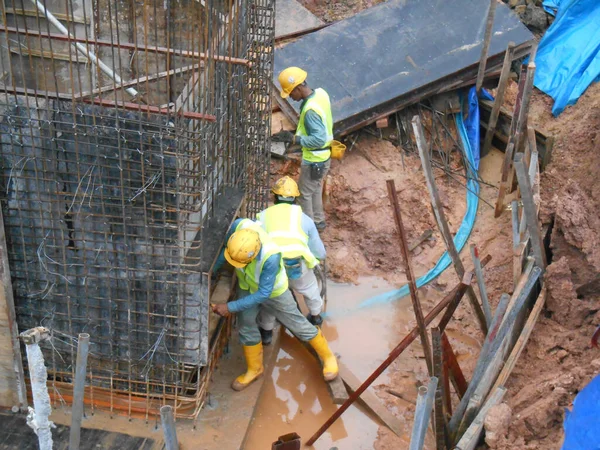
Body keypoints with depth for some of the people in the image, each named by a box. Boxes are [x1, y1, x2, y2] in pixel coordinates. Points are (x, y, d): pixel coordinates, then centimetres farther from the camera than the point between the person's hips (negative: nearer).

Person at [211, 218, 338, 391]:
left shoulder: (271, 257, -47)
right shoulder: (239, 226, -36)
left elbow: (263, 293, -35)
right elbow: (224, 248, -12)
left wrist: (231, 307, -34)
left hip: (273, 291, -4)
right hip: (246, 286, 4)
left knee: (298, 325, 12)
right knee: (246, 328, 12)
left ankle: (327, 357, 35)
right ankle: (255, 369, 36)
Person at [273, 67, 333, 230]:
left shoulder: (311, 110, -32)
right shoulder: (321, 92, -5)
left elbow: (319, 139, -33)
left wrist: (293, 139, -30)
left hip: (314, 160, -9)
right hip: (324, 156, 9)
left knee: (304, 194, 9)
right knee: (315, 189, 26)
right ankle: (318, 220, 42)